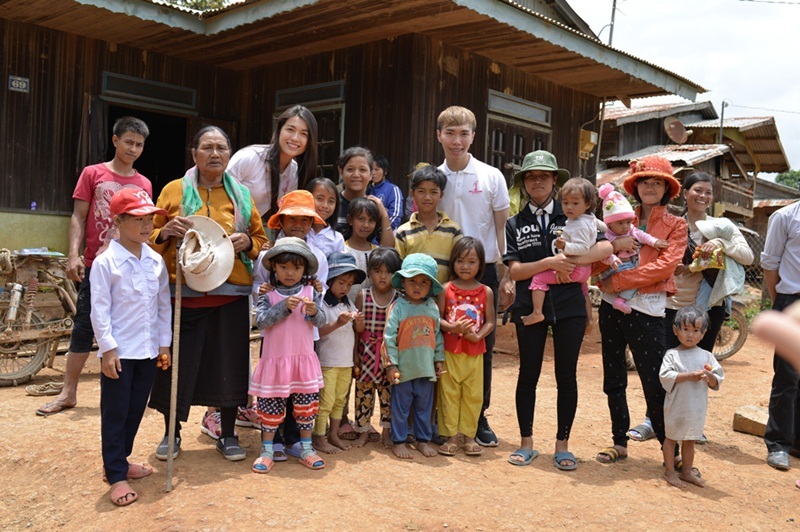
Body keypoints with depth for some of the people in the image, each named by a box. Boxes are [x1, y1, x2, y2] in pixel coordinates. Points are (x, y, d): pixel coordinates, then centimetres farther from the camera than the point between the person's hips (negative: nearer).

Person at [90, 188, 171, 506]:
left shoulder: (156, 262, 5)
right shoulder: (105, 263, -10)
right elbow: (99, 309, -11)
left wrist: (164, 343, 9)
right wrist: (108, 349, -14)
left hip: (149, 350, 5)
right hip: (118, 351, -5)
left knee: (136, 410, 15)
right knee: (115, 414, 3)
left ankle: (119, 461, 32)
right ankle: (116, 475, 13)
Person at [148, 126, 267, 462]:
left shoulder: (241, 195, 10)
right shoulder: (174, 190, 5)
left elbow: (261, 239, 15)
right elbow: (151, 236, 9)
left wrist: (247, 242, -7)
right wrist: (166, 232, -12)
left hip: (231, 294, 1)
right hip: (184, 292, -1)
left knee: (229, 363, 6)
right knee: (178, 362, 4)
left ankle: (227, 435, 23)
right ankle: (171, 433, 25)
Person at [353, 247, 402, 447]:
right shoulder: (362, 296, -2)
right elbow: (356, 329, 1)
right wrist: (355, 353, -8)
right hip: (367, 351, 0)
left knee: (388, 392, 8)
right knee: (363, 391, 7)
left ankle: (386, 431, 23)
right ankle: (363, 431, 22)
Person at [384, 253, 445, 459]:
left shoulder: (432, 308, 5)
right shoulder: (398, 307, -8)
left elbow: (438, 335, 13)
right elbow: (389, 336, -9)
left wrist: (439, 359, 12)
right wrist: (391, 364, -11)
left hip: (426, 368, 4)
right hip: (404, 368, -4)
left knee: (424, 406, 14)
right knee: (400, 406, 7)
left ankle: (423, 440, 28)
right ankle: (398, 441, 19)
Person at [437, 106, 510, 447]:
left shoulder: (491, 177, 0)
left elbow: (502, 228, 2)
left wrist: (508, 274, -4)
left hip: (483, 271, -1)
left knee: (482, 347, 4)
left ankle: (479, 417, 18)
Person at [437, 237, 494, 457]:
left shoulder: (485, 292, 3)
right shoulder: (446, 289, -1)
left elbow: (490, 321, 3)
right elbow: (437, 318, -2)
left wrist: (479, 335, -13)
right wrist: (453, 327, -19)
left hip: (475, 352, 1)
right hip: (450, 350, -1)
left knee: (473, 394, 7)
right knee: (449, 393, 4)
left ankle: (468, 435, 19)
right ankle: (452, 435, 14)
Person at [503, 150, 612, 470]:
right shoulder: (515, 224, 7)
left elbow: (605, 248, -8)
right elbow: (514, 270, -5)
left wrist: (569, 261, -18)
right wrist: (550, 262, -18)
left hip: (569, 306, 0)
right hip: (529, 307, 1)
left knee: (566, 375, 5)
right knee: (528, 374, 6)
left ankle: (562, 445, 18)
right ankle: (526, 443, 19)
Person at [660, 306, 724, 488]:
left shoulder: (706, 356, 3)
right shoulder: (672, 355, -7)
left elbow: (717, 381, 4)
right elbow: (665, 376, -18)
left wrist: (710, 376, -18)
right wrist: (689, 376, -24)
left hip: (697, 407, 3)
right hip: (677, 405, -3)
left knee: (690, 440, 16)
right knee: (671, 438, 8)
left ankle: (686, 472, 30)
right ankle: (670, 471, 21)